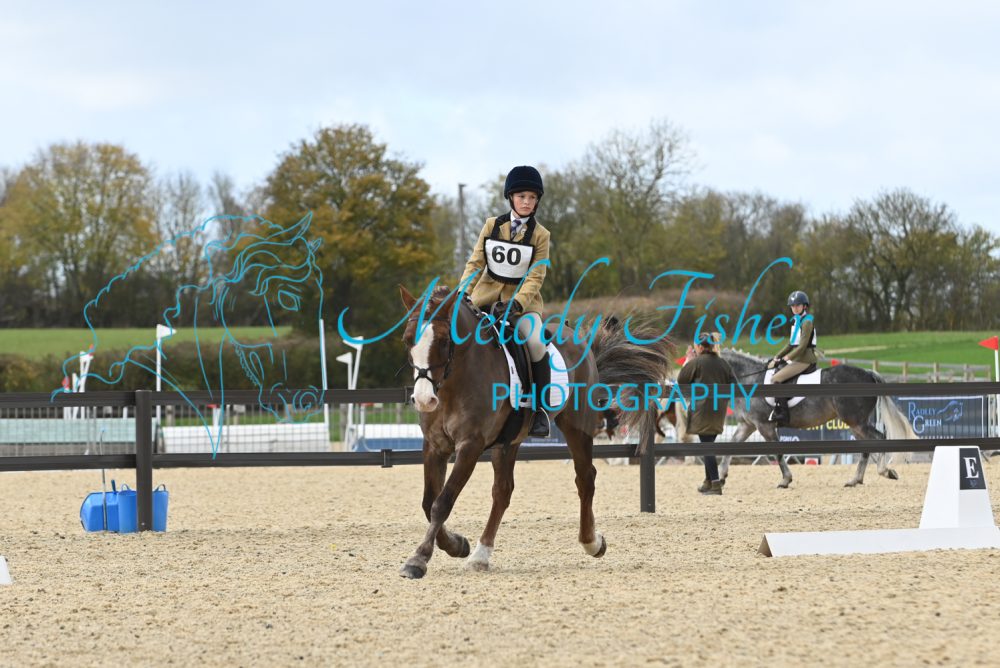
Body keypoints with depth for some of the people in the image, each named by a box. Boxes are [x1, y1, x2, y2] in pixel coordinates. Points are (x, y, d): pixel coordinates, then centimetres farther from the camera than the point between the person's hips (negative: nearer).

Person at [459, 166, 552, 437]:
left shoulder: (540, 235, -3)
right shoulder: (492, 226, 4)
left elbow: (535, 277, -9)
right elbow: (475, 262, 2)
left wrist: (516, 303, -25)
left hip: (522, 300, -3)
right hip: (487, 296, 3)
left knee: (535, 341, -29)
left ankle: (540, 407, -16)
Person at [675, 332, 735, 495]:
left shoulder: (696, 363, -8)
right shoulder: (724, 364, 9)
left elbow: (681, 380, 1)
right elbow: (733, 385, 8)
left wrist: (687, 363, 12)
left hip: (702, 411, -7)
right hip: (719, 412, 7)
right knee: (709, 444, 20)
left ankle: (715, 485, -14)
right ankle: (709, 481, 27)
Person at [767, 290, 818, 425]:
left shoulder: (807, 322, -11)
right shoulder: (796, 321, 17)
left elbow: (802, 346, -19)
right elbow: (791, 344, 20)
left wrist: (787, 357, -22)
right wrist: (777, 358, 12)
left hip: (804, 359, -10)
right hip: (796, 358, 10)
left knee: (776, 379, -19)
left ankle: (781, 413, -23)